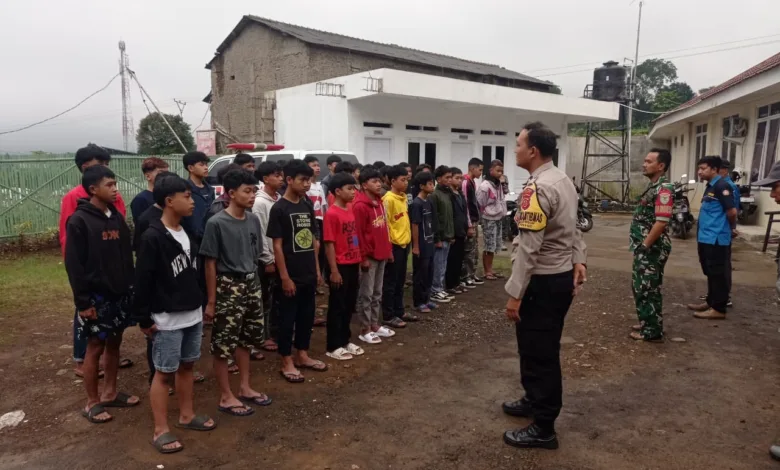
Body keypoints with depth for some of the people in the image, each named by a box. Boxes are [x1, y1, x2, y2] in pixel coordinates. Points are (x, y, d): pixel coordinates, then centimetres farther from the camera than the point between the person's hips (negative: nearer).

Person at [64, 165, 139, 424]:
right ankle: (92, 403, 17)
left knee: (114, 343, 14)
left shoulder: (117, 217, 7)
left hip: (119, 294, 6)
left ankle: (110, 393, 29)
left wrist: (130, 287, 8)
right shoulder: (79, 221, -13)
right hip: (96, 296, -6)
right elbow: (74, 265, -14)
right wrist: (83, 301, -16)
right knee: (95, 347, 3)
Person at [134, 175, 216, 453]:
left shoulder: (187, 232, 8)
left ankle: (186, 416, 33)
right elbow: (143, 281, -16)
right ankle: (160, 430, 15)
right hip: (167, 318, -8)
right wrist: (144, 318, -15)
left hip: (193, 314, 8)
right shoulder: (153, 237, -16)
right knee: (164, 372, 3)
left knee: (187, 365, 18)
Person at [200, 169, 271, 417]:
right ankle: (226, 397, 18)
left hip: (251, 284, 7)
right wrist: (211, 301, -10)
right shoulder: (216, 223, -14)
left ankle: (245, 388, 32)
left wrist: (254, 284, 13)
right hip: (228, 287, -6)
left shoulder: (254, 220, 3)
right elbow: (210, 264, -11)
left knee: (246, 339, 17)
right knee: (223, 343, 4)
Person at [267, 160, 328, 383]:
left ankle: (302, 356, 29)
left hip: (308, 274, 7)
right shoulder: (279, 209, -12)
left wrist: (317, 269, 11)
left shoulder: (307, 207, 9)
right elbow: (277, 245, -13)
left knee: (307, 316, 15)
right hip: (291, 275, -7)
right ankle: (287, 363, 15)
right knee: (287, 318, 4)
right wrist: (285, 277, -16)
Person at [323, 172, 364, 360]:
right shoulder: (332, 214, -15)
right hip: (341, 267, -8)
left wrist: (358, 262, 15)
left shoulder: (350, 212, 10)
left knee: (349, 305, 16)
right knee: (337, 307, 3)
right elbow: (329, 244, -16)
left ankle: (345, 341, 29)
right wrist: (334, 270, -17)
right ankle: (333, 346, 14)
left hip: (353, 266, 8)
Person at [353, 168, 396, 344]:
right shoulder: (360, 206, -15)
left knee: (377, 292, 16)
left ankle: (375, 324, 27)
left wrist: (389, 249, 16)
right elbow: (358, 233, -17)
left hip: (381, 254, 9)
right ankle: (365, 330, 11)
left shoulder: (379, 202, 12)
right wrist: (364, 256, -16)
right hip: (369, 256, -8)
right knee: (367, 293, 1)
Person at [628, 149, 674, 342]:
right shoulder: (653, 186, 14)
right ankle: (646, 323, 29)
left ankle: (653, 331, 8)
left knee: (648, 290, -2)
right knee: (640, 287, 17)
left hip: (651, 249, -10)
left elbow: (661, 222, -26)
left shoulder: (664, 189, -18)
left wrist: (645, 245, -20)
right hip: (644, 248, 10)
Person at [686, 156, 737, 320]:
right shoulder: (710, 187, 15)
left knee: (718, 274, -3)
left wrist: (732, 227, -2)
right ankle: (711, 302, 28)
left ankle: (719, 309, 4)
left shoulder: (721, 186, -15)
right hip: (706, 238, 10)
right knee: (711, 273, 17)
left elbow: (732, 211, -19)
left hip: (716, 239, -10)